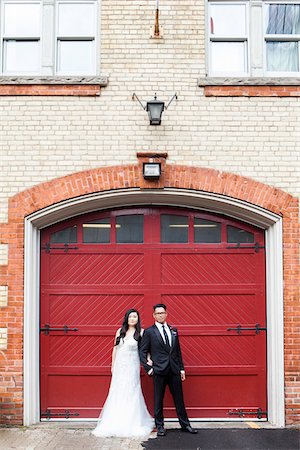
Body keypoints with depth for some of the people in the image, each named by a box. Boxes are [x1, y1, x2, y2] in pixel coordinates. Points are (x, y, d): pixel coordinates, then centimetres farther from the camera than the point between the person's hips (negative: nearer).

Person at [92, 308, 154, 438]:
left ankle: (131, 424, 10)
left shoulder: (140, 332, -4)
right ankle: (115, 423, 15)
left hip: (132, 367, -3)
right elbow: (115, 349, 11)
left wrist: (148, 360, -23)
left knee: (131, 393, -1)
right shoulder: (120, 331, 6)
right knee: (117, 393, 6)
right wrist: (113, 365, 10)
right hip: (119, 366, 3)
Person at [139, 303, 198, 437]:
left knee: (179, 399, 10)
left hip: (174, 370, 4)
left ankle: (185, 425, 20)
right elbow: (142, 352, -1)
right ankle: (160, 426, 18)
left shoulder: (173, 330, 12)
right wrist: (148, 368, -8)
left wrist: (182, 368, 10)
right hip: (159, 371, -4)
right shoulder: (149, 332, -2)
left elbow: (178, 351, 14)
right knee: (158, 400, 5)